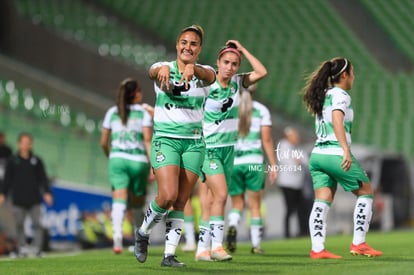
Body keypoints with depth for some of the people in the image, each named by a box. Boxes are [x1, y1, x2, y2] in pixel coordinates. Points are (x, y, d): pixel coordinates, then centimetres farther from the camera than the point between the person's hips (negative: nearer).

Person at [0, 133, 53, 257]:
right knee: (19, 225, 2)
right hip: (18, 200, 0)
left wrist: (47, 193, -3)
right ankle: (22, 248, 7)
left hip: (34, 200, 0)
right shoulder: (12, 161, 6)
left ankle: (37, 248, -8)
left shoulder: (36, 160, 7)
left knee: (37, 224, -7)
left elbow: (43, 178, 8)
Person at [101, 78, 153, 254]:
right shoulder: (144, 113, 7)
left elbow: (103, 142, 13)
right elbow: (148, 140, -5)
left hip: (117, 160, 1)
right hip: (139, 161, -1)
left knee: (119, 200, -13)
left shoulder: (112, 112, 14)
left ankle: (117, 234, -37)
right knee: (137, 204, 14)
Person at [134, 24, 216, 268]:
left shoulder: (204, 73, 3)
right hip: (166, 140, -2)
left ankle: (169, 254, 6)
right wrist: (163, 69, -53)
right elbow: (154, 71, -26)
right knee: (168, 196, -18)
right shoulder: (164, 69, -1)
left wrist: (192, 69, -47)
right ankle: (143, 233, 8)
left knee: (180, 202, -1)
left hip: (194, 143, 3)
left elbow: (209, 75, -22)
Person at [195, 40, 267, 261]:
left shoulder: (237, 83, 3)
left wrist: (243, 50, -8)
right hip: (209, 147, -6)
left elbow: (262, 72, -10)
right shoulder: (207, 85, -11)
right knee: (221, 194, -20)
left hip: (228, 148, 6)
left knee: (216, 199, 5)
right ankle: (216, 246, -19)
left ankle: (202, 249, 9)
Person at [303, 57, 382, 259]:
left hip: (317, 154, 8)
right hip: (335, 154, -8)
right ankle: (358, 243, 5)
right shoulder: (340, 95, -8)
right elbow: (337, 119, -23)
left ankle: (317, 249, -7)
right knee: (365, 192, 8)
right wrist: (346, 150, -31)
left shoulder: (323, 95, 17)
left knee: (322, 202, 3)